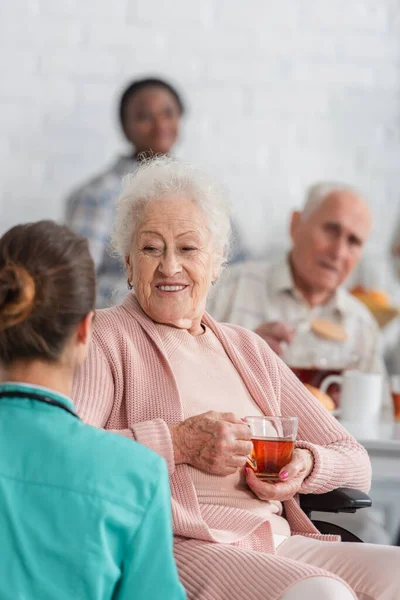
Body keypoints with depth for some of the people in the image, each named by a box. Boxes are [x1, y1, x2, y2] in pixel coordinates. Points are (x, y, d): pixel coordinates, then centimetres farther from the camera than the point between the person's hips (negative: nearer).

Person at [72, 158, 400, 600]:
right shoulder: (104, 336, 6)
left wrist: (307, 464, 0)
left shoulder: (247, 348, 24)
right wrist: (177, 443, -15)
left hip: (279, 544, 6)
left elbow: (355, 462, 23)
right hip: (178, 547, -6)